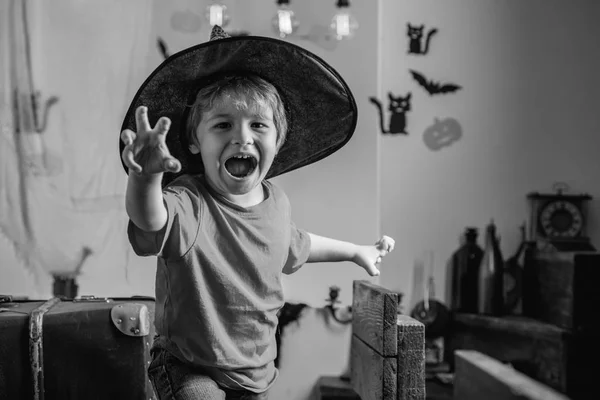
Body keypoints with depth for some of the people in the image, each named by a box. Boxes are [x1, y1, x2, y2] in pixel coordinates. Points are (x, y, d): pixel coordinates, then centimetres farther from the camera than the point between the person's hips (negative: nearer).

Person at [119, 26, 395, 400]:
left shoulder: (276, 201, -4)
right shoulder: (190, 203, -25)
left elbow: (295, 247, 18)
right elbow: (150, 220, -49)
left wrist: (356, 251, 28)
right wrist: (147, 174, -69)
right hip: (189, 370, -5)